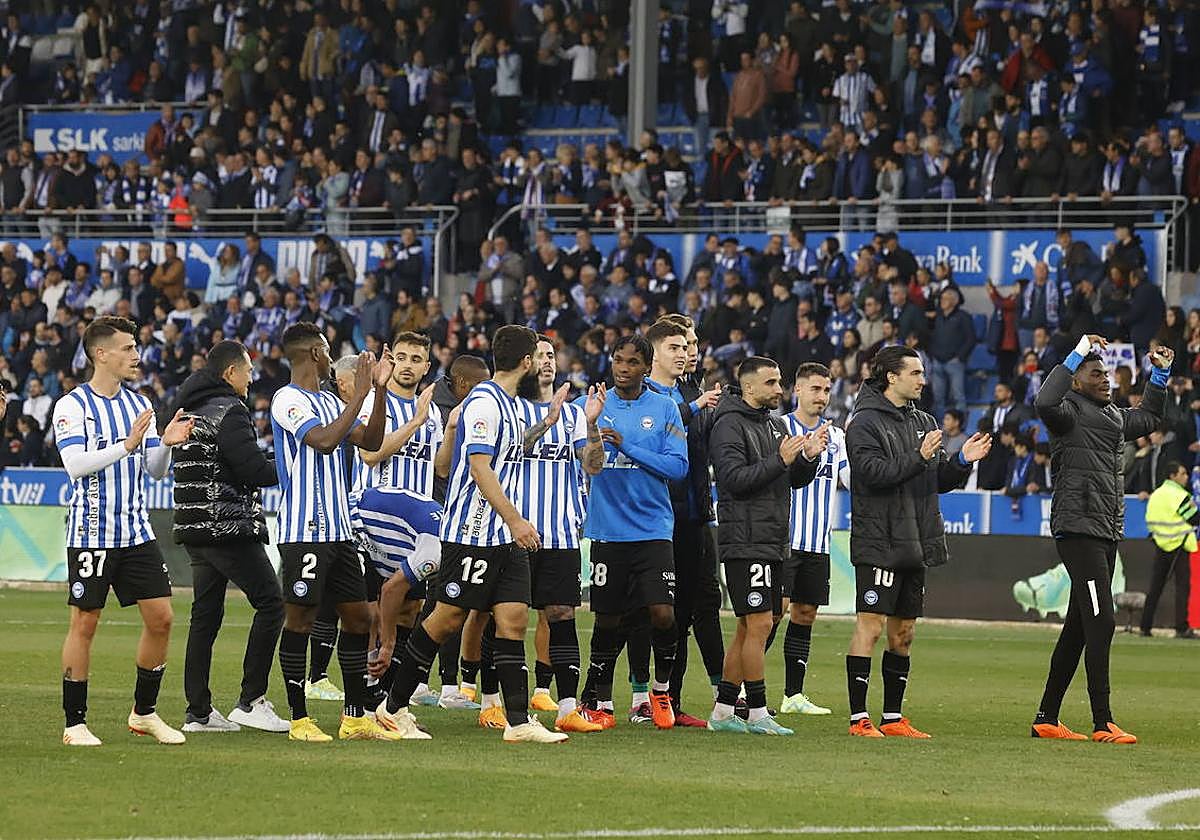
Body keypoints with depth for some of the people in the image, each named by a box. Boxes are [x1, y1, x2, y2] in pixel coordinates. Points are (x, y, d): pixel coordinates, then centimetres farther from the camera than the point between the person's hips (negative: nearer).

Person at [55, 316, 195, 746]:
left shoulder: (139, 404, 11)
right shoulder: (73, 406, -8)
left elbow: (156, 470, 13)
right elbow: (75, 464, -20)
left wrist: (167, 443, -7)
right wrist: (126, 444, -26)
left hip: (137, 531, 6)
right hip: (91, 533, -6)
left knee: (160, 618, 2)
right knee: (84, 624, -2)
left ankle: (144, 712, 16)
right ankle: (74, 722, 6)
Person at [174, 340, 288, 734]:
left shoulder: (189, 410, 16)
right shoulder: (228, 411, -11)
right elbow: (255, 469, -18)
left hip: (195, 528, 9)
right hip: (230, 528, -9)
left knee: (205, 614, 10)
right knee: (270, 603, -3)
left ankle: (199, 712, 8)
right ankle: (251, 701, -7)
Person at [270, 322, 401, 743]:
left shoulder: (329, 402, 17)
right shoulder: (289, 400, -9)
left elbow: (370, 441, 14)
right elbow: (324, 441, -23)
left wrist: (380, 390, 5)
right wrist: (360, 394, -20)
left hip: (338, 529, 9)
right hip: (303, 530, -9)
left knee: (357, 617, 8)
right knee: (300, 619, -3)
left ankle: (355, 718, 13)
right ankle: (299, 720, 1)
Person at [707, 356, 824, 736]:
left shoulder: (775, 424, 18)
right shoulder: (730, 426, -9)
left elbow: (797, 480, 18)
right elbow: (735, 479, -18)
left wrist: (808, 456, -2)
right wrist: (780, 461, -23)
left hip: (773, 542, 9)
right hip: (745, 543, -9)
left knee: (750, 628, 10)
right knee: (759, 625, -11)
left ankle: (723, 711, 15)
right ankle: (758, 714, -8)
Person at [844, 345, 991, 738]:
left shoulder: (923, 422, 17)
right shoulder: (865, 423, -6)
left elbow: (940, 481, 17)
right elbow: (874, 472, -19)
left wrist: (963, 461, 0)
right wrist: (919, 458, -22)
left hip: (915, 545, 8)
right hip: (878, 543, -8)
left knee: (903, 633, 10)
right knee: (870, 627, -8)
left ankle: (893, 718, 16)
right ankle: (859, 718, -7)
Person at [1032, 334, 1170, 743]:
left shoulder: (1113, 416, 20)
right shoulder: (1070, 411, -7)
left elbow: (1148, 417, 39)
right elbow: (1045, 403, -31)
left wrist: (1160, 374, 29)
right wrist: (1076, 355, -24)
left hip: (1107, 533, 10)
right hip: (1079, 529, -10)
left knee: (1079, 626, 11)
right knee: (1101, 621, -14)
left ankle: (1046, 719, 17)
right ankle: (1103, 724, -15)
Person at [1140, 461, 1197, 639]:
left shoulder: (1155, 495, 11)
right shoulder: (1180, 496, -13)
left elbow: (1150, 521, 14)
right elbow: (1194, 519, -13)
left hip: (1161, 545, 7)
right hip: (1178, 546, -7)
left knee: (1155, 586, 11)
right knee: (1182, 585, -5)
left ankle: (1145, 626, 11)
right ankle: (1181, 628, -10)